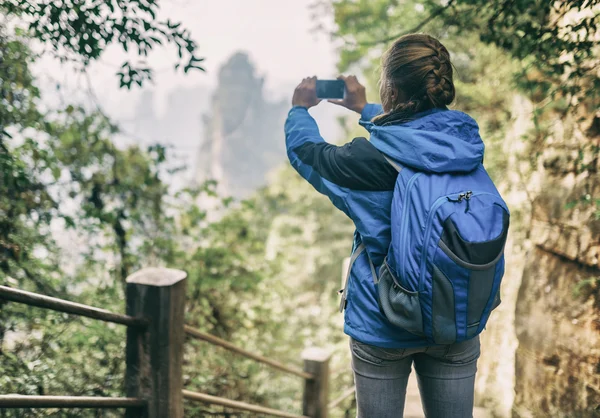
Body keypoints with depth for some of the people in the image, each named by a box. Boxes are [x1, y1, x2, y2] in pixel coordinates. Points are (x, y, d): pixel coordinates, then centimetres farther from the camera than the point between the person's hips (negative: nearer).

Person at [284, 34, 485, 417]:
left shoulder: (374, 157, -21)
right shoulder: (466, 141, -7)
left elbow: (306, 152, -1)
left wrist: (300, 110, 19)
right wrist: (364, 109, 30)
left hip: (383, 326, -4)